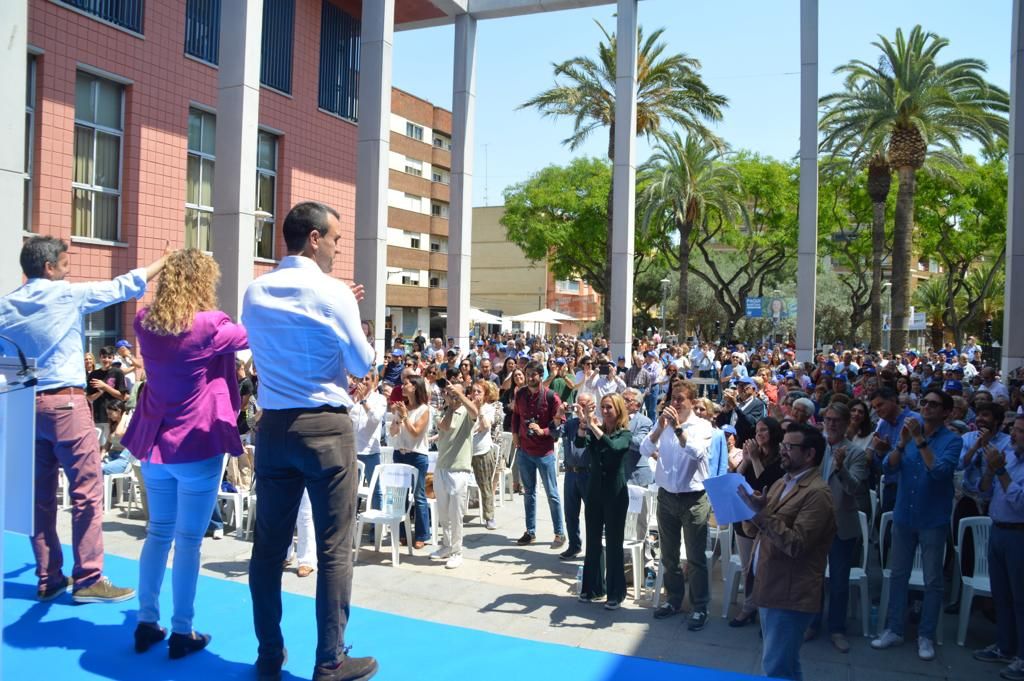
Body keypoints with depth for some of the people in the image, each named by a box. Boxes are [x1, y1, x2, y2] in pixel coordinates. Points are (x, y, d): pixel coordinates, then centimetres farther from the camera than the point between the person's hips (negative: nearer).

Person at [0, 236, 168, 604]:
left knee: (40, 495, 11)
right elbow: (123, 286, 1)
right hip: (66, 403, -7)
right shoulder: (68, 294, -6)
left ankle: (48, 578, 18)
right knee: (87, 491, -2)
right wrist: (165, 261, 11)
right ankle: (88, 579, 0)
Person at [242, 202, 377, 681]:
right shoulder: (331, 292, -10)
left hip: (273, 426, 6)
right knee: (334, 547, 2)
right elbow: (363, 364, -3)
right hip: (326, 427, -6)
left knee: (269, 543, 11)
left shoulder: (255, 292, 7)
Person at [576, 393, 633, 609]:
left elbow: (613, 447, -28)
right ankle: (593, 587, 24)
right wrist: (583, 424, -30)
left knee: (613, 543, 1)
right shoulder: (595, 430, 4)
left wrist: (594, 426, -33)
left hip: (615, 493, -5)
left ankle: (616, 593, 12)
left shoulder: (625, 434, -7)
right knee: (593, 541, 11)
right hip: (594, 490, 5)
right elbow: (579, 443, -14)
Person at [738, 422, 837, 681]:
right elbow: (755, 529, 13)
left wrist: (762, 512, -25)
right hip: (769, 587, 9)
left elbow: (796, 544, -23)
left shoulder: (817, 493, -15)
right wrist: (749, 510, -7)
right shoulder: (781, 484, 13)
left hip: (790, 594, -9)